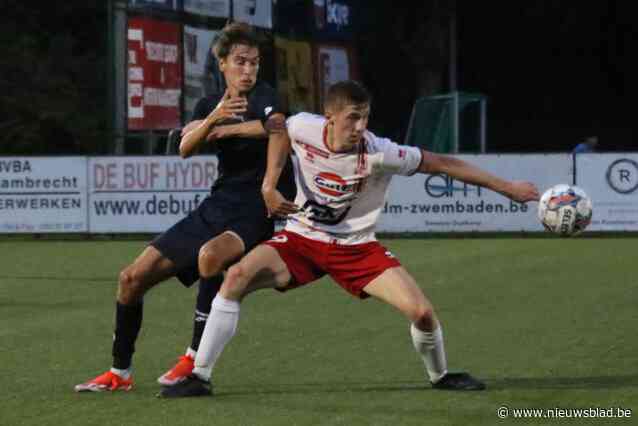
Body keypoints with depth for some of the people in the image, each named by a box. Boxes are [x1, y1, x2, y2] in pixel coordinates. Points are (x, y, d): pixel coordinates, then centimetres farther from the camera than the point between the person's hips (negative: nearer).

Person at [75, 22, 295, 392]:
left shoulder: (263, 96, -5)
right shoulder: (210, 105, 11)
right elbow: (185, 148, -10)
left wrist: (226, 129, -16)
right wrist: (212, 119, -29)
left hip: (258, 211, -7)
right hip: (218, 206, 7)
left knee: (211, 255, -39)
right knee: (133, 278, 4)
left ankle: (196, 360, -25)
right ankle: (120, 373, 20)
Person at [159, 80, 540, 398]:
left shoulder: (380, 153, -24)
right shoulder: (304, 128, -18)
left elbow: (443, 163, -16)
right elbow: (280, 130, 8)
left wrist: (507, 188, -13)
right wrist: (269, 186, -1)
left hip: (357, 248, -1)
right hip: (302, 238, 1)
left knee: (422, 311, -16)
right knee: (238, 276, -25)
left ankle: (440, 376, 18)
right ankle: (199, 377, -17)